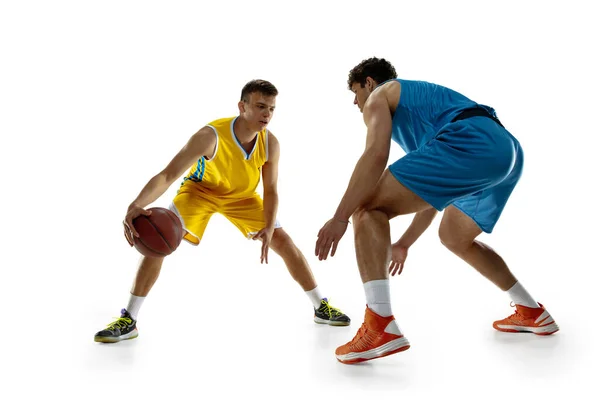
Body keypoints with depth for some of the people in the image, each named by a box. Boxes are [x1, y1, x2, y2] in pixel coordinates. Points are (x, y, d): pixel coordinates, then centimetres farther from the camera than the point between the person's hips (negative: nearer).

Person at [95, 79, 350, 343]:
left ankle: (321, 307, 13)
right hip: (200, 189, -3)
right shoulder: (211, 136, -36)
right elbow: (167, 175, -41)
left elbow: (270, 190, -12)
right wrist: (136, 205, -58)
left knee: (284, 242, -4)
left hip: (243, 196, 3)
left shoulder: (270, 143, -23)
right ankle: (129, 321, -8)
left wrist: (269, 228, -28)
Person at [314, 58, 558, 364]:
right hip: (507, 150, 9)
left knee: (368, 207, -6)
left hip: (469, 144, -9)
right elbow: (434, 189, 38)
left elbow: (375, 155, -8)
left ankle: (381, 327, -18)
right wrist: (404, 244, 43)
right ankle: (532, 313, 39)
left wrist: (340, 217, -11)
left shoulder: (379, 96, 16)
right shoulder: (418, 99, 39)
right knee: (454, 237, 30)